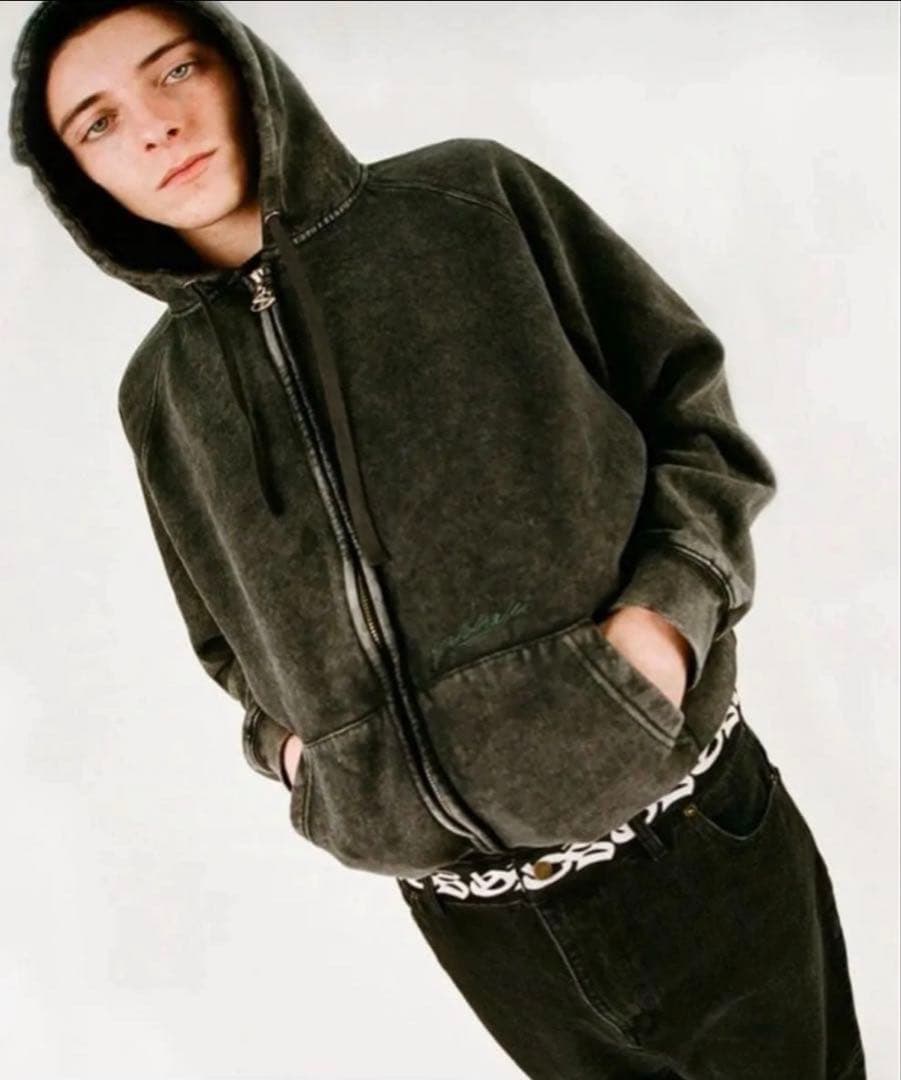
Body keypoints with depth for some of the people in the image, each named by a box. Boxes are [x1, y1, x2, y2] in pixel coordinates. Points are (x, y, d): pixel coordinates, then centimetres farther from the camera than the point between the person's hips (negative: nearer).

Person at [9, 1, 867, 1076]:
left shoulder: (473, 199, -3)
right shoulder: (161, 393, 5)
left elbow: (693, 406, 0)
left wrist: (664, 612, -15)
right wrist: (283, 737, 0)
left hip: (679, 822, -1)